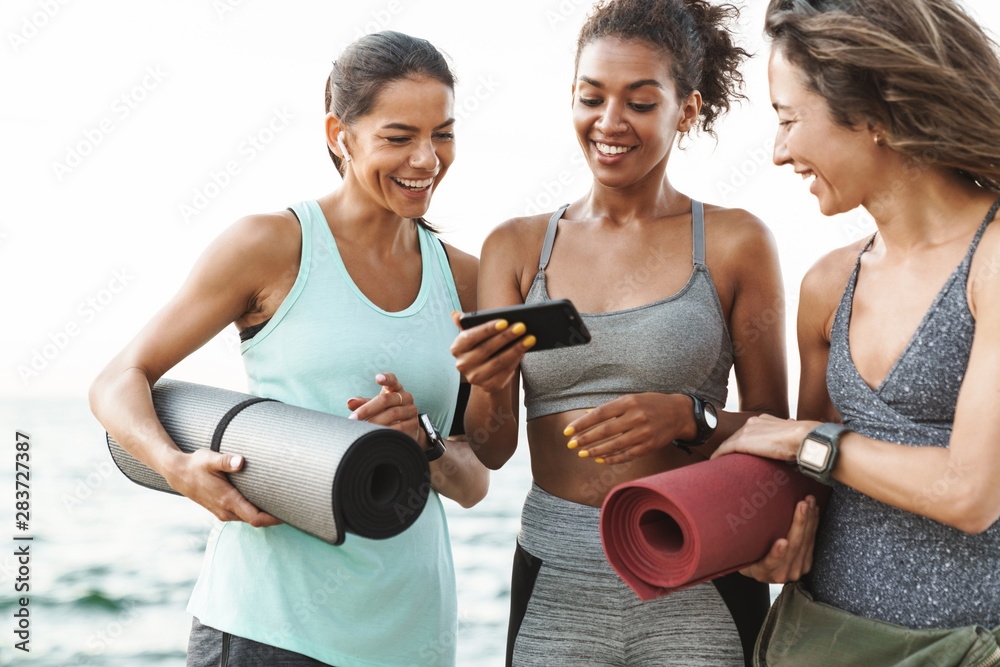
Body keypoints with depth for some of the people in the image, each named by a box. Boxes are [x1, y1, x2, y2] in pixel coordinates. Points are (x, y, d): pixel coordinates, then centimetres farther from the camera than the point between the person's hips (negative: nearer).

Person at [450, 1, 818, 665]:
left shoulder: (736, 242, -2)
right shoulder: (516, 246, 5)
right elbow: (490, 451, 2)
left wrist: (687, 418, -18)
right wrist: (489, 385, -19)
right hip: (554, 586, 2)